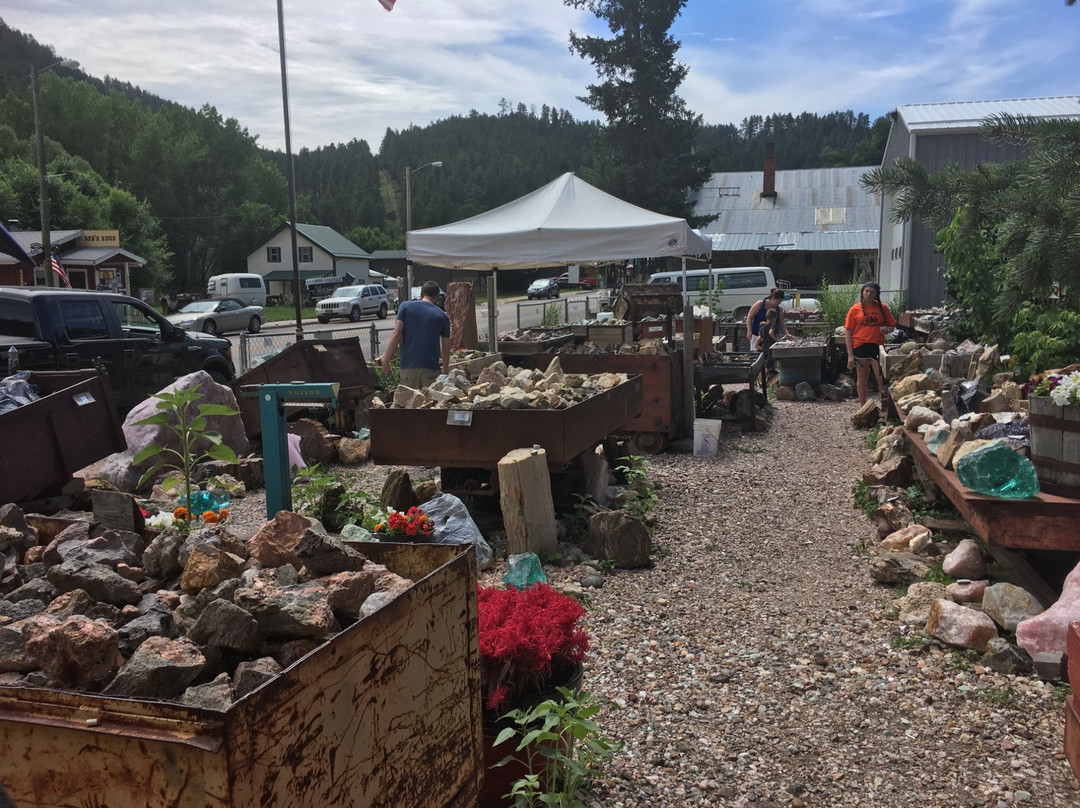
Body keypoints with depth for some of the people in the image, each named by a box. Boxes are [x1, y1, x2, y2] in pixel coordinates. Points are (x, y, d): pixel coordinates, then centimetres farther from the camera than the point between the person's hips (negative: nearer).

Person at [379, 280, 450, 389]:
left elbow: (396, 335, -4)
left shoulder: (405, 306, 5)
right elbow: (446, 348, 11)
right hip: (431, 368, 0)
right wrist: (445, 371, 24)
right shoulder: (442, 316, 8)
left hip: (408, 367, 0)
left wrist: (386, 361, -1)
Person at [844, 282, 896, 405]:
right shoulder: (855, 309, 0)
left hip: (877, 345, 1)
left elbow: (891, 325, 17)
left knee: (881, 378, -4)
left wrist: (886, 329, -9)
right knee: (862, 378, 9)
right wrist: (850, 355, -6)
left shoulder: (882, 308, 5)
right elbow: (848, 332, -1)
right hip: (860, 346, 0)